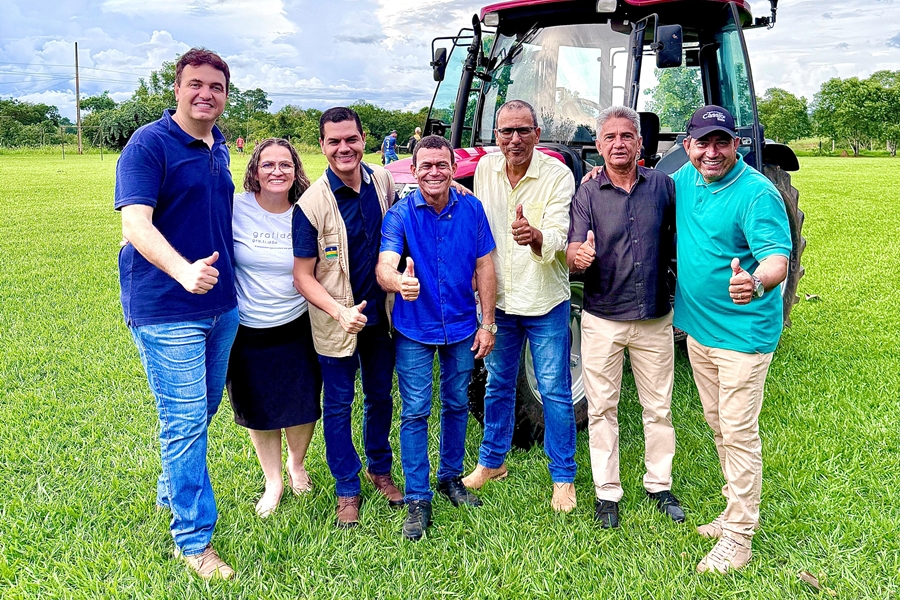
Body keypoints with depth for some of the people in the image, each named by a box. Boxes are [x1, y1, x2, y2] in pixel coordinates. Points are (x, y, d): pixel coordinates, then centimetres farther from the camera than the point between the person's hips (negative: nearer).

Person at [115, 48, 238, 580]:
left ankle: (173, 491, 41)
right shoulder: (148, 144, -11)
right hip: (166, 310, -7)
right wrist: (183, 271, -40)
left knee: (203, 411, 19)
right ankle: (194, 540, 9)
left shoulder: (219, 148, 11)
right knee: (185, 420, -4)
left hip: (221, 304, 7)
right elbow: (135, 225, -23)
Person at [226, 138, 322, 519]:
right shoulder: (234, 208, -10)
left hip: (297, 330, 1)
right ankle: (273, 481, 36)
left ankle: (296, 464, 42)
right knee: (258, 412, 14)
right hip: (247, 333, 0)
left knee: (303, 409, 10)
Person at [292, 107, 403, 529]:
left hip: (381, 314, 5)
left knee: (380, 396, 19)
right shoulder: (312, 203, -17)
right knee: (338, 405, 9)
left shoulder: (383, 181, -3)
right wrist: (340, 312, -28)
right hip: (336, 321, -4)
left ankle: (379, 469, 41)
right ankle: (347, 490, 25)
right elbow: (302, 276, -15)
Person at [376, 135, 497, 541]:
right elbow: (385, 265, -25)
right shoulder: (400, 214, -11)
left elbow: (484, 267, 0)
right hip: (414, 329, -2)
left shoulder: (472, 209, -4)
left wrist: (487, 323, -3)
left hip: (461, 327, 3)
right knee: (415, 412, 1)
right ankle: (417, 500, 11)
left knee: (457, 404, 16)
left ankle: (451, 477, 36)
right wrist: (398, 281, -49)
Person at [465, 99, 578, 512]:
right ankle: (491, 462, 35)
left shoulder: (558, 176, -14)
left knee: (555, 391, 3)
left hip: (545, 302, -4)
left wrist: (535, 237, -46)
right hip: (499, 299, 4)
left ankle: (563, 478, 19)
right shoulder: (485, 168, 0)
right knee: (498, 384, 17)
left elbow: (558, 237, -25)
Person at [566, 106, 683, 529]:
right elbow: (572, 253, -11)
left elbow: (680, 238, 10)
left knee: (658, 407, 12)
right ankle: (606, 492, 21)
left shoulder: (663, 186, 1)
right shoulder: (587, 196, -3)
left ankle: (659, 485, 29)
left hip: (654, 320, 1)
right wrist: (578, 255, -35)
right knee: (602, 408, 8)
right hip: (602, 321, -1)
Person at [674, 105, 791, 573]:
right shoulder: (685, 180, 4)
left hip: (743, 333, -8)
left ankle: (738, 535, 10)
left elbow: (777, 257, -27)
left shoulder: (757, 193, -18)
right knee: (718, 426, 18)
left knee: (738, 433, -2)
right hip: (697, 326, 8)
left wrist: (756, 283, -50)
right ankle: (737, 509, 35)